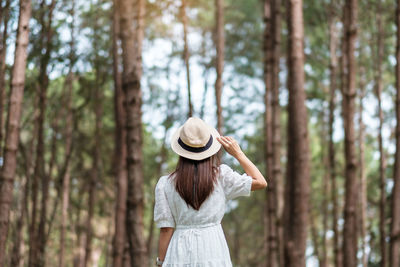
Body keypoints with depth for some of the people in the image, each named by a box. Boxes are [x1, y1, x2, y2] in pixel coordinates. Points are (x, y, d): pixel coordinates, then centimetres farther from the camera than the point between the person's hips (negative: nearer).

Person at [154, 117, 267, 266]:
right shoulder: (221, 176, 0)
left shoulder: (165, 184, 1)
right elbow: (261, 182, 10)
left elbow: (166, 230, 0)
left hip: (180, 255, 0)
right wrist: (238, 154, 13)